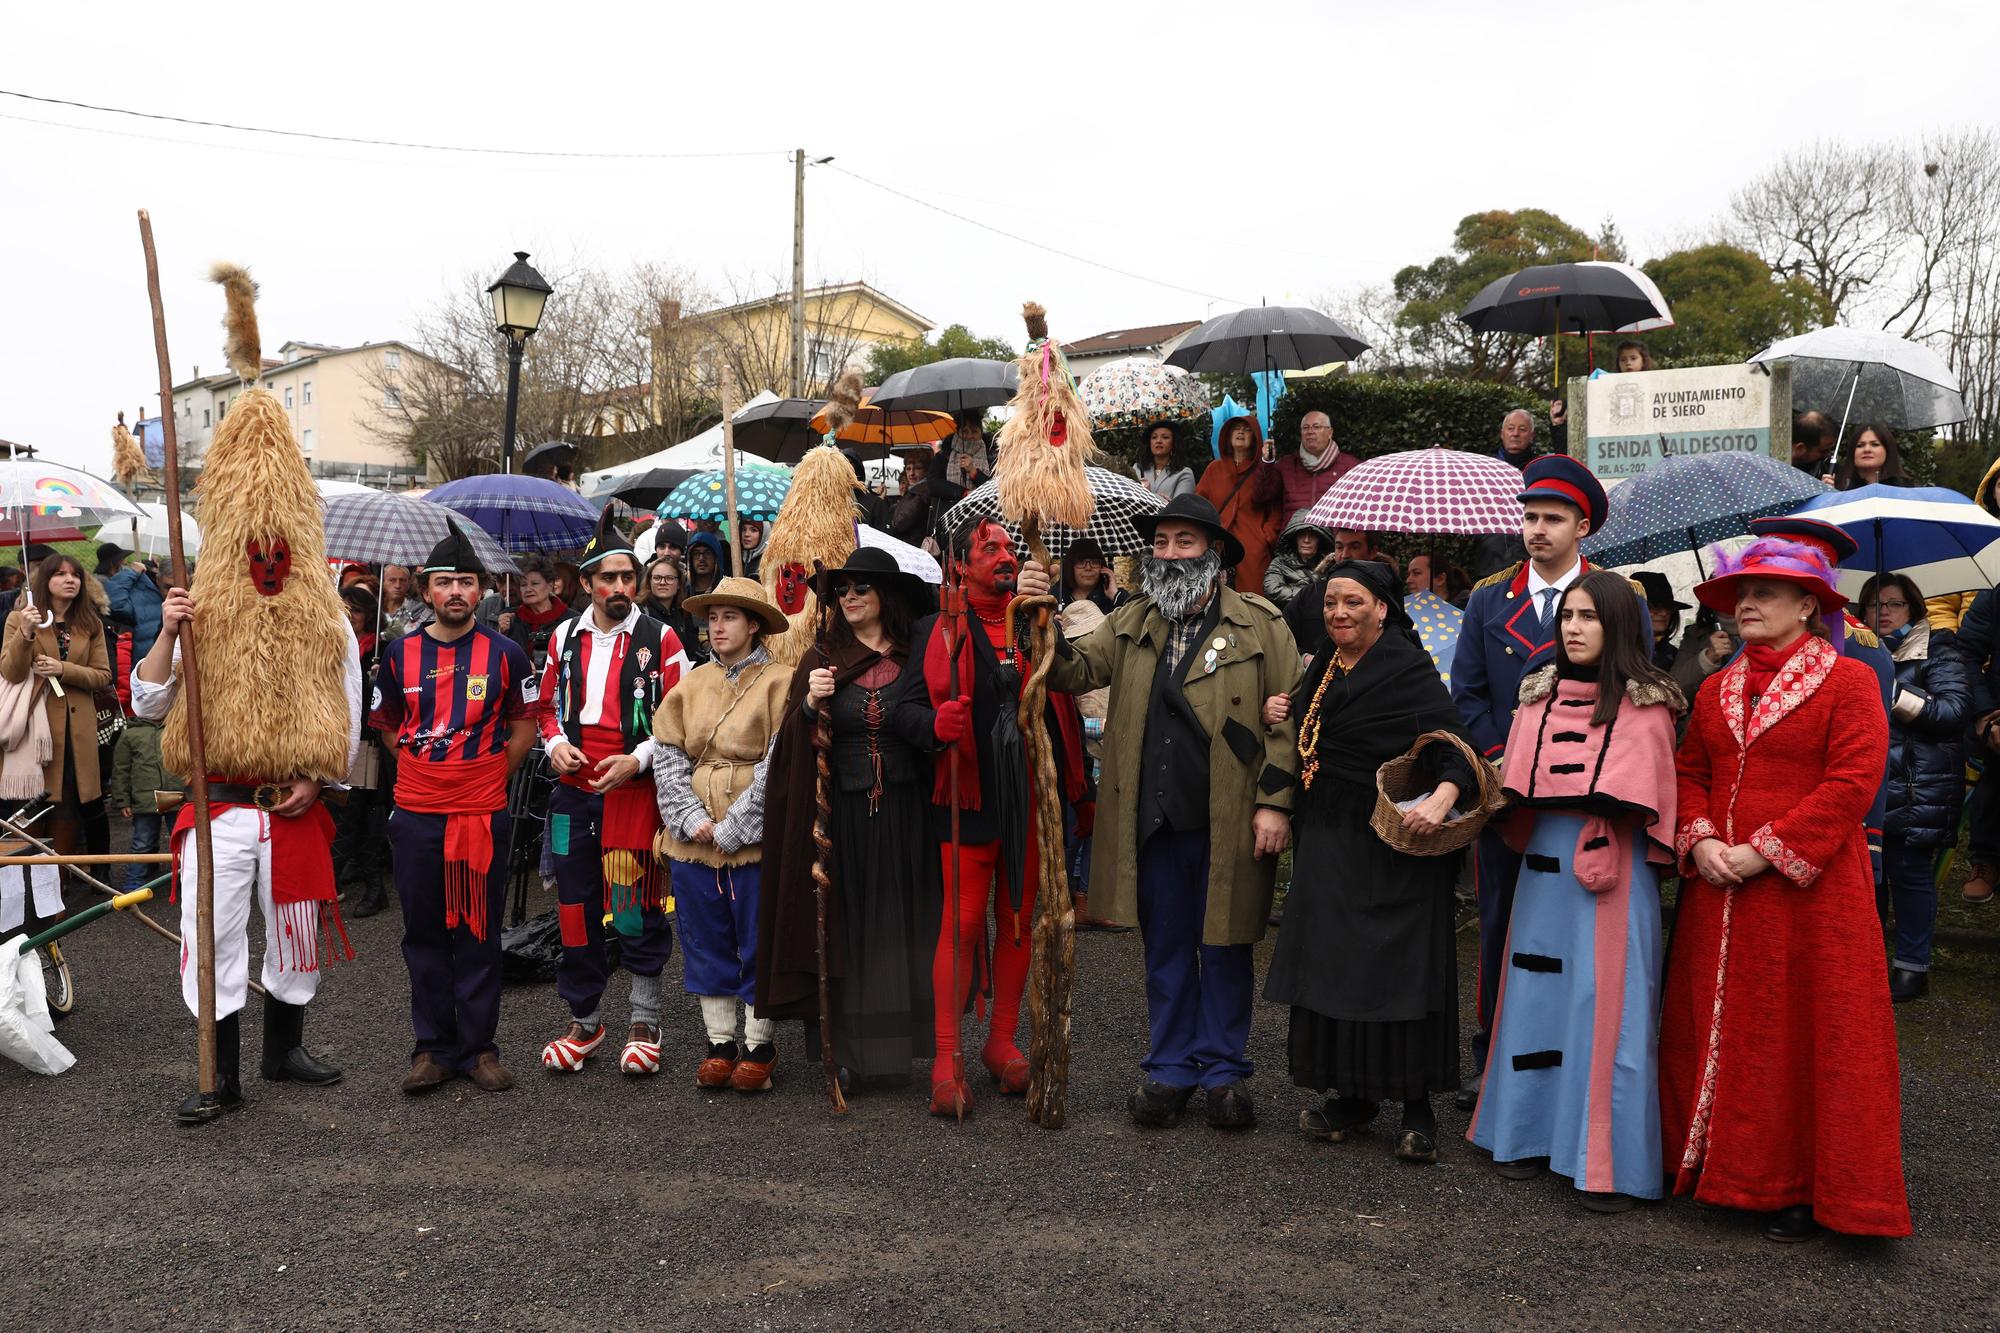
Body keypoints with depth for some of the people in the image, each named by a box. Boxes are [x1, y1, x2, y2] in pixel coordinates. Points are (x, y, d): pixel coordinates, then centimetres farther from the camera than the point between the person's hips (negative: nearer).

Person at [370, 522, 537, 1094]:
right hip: (415, 815, 2)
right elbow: (386, 726, 17)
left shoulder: (504, 653, 0)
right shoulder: (400, 653, 4)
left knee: (478, 934, 5)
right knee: (424, 933, 9)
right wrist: (424, 767, 8)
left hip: (483, 813, -2)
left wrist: (491, 771, 3)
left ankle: (479, 1047, 16)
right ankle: (433, 1047, 20)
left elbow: (525, 725, 10)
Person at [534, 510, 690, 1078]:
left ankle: (644, 1021, 16)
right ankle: (584, 1019, 24)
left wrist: (637, 759, -15)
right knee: (575, 904, 9)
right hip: (573, 792, 4)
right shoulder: (565, 637, 9)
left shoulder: (659, 639, -3)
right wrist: (554, 743, 1)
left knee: (637, 906, 1)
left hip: (635, 791, -4)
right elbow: (546, 704, 20)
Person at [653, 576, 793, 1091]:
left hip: (755, 837, -5)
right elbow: (669, 758, 6)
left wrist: (734, 827, -14)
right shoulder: (690, 685, 11)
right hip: (693, 838, 5)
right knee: (706, 940, 10)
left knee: (758, 941, 4)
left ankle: (759, 1046, 17)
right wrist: (691, 818, -9)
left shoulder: (778, 682, -5)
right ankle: (720, 1043, 22)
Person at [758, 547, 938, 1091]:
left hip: (904, 816, 0)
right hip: (840, 816, 0)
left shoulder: (916, 659, 3)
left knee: (901, 928, 6)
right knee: (844, 930, 4)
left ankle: (897, 1044, 18)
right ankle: (846, 1051, 12)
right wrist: (810, 706, -20)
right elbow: (791, 747, -2)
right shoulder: (821, 661, 3)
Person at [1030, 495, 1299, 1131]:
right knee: (1164, 947, 12)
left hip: (1229, 822, -3)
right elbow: (1074, 670, 1)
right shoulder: (1132, 623, 12)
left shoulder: (1260, 624, 0)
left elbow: (1287, 720, -3)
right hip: (1152, 818, 3)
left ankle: (1223, 1068, 24)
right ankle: (1170, 1067, 25)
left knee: (1226, 947, 9)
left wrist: (1275, 802, -10)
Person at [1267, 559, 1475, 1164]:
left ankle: (1417, 1107, 10)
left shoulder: (1409, 670, -10)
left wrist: (1442, 798, -37)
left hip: (1391, 843, -7)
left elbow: (1453, 744, -18)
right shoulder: (1322, 667, 12)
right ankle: (1351, 1094, 20)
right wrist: (1281, 717, 2)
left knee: (1401, 968, -2)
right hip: (1327, 842, 7)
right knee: (1332, 964, 8)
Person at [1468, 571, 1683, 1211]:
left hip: (1614, 867, -5)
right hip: (1544, 861, 5)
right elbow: (1516, 786, 15)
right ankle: (1533, 1133, 22)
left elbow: (1638, 797, -7)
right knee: (1538, 995, 9)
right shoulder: (1541, 694, 12)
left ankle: (1606, 1161, 4)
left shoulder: (1645, 702, -3)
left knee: (1606, 1003, -4)